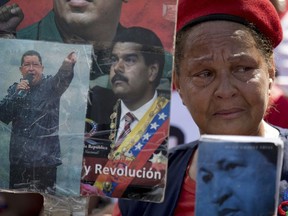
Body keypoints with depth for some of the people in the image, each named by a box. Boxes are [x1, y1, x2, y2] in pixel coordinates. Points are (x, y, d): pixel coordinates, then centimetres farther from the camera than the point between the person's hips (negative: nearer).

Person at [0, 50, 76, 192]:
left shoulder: (50, 85, 0)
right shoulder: (15, 89, 10)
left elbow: (62, 79, -24)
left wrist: (67, 65, -47)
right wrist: (17, 94, -12)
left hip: (46, 156, -3)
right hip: (19, 157, 3)